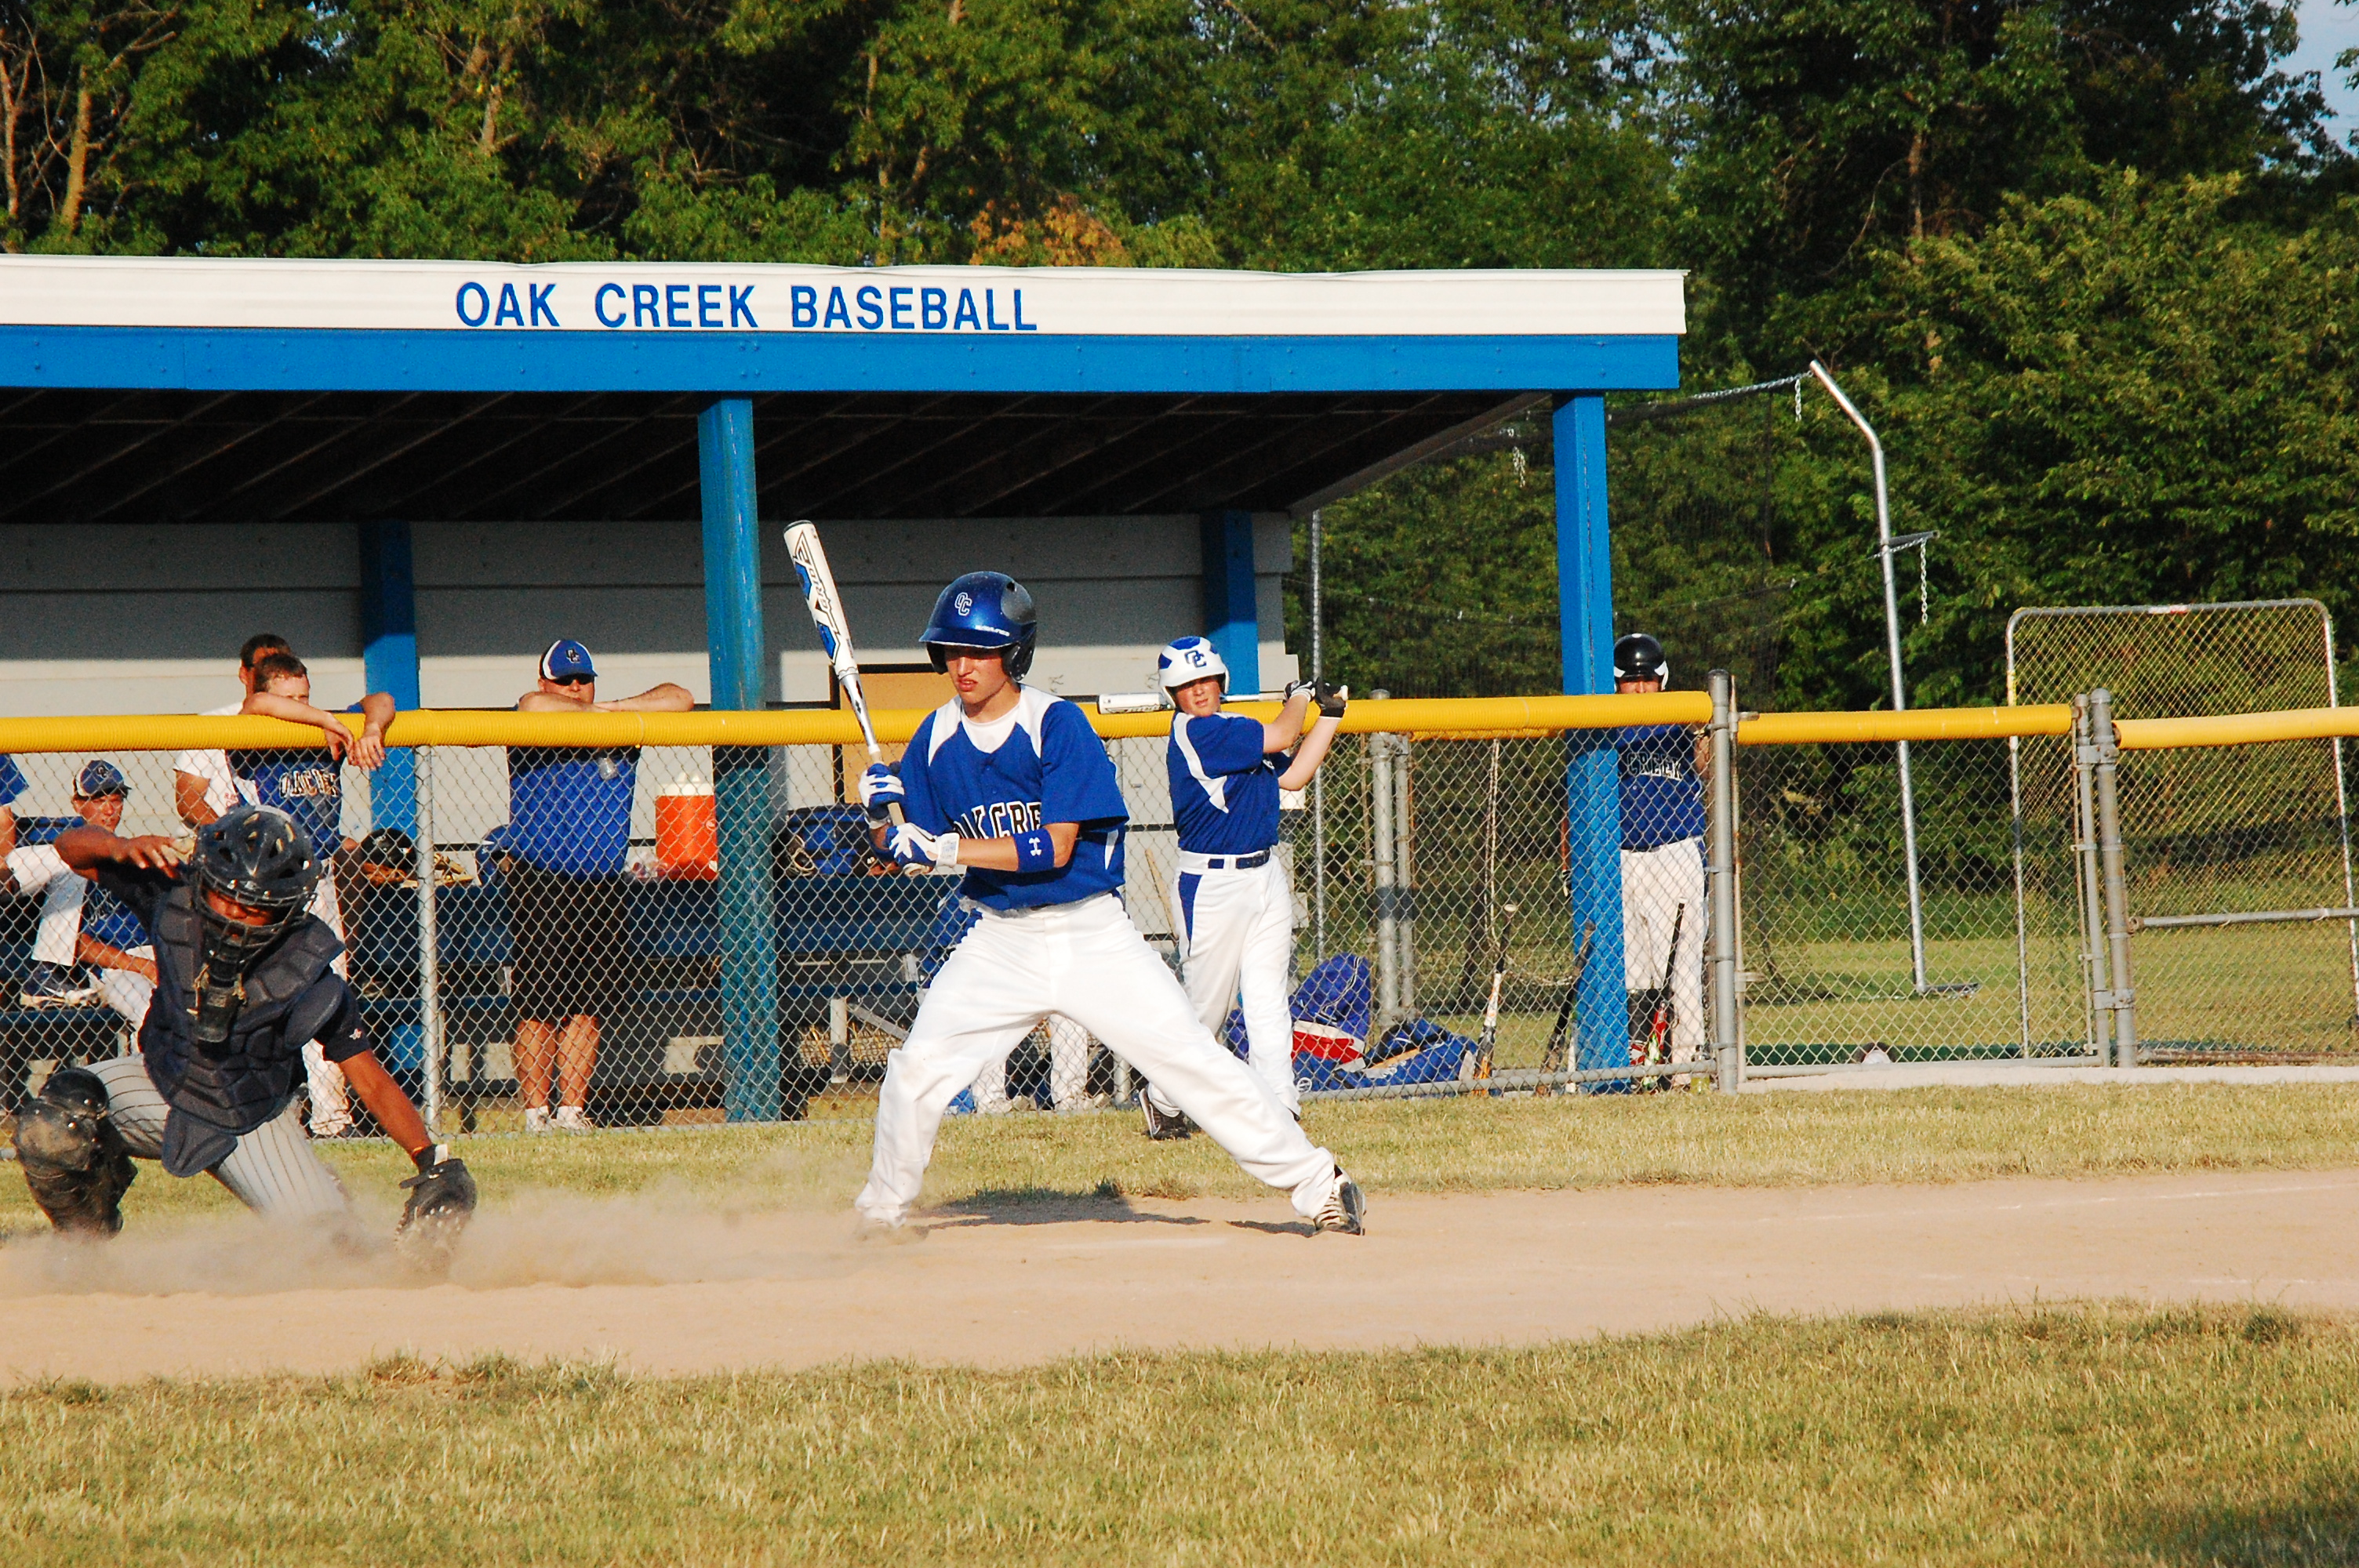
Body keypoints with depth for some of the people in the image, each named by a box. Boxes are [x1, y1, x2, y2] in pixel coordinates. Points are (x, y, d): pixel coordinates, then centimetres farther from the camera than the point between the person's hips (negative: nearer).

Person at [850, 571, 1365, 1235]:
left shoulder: (1057, 724, -14)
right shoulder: (937, 738, 1)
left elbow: (1054, 848, -20)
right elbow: (902, 852, 5)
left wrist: (946, 848, -26)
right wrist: (882, 815, -18)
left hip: (1092, 936, -4)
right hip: (999, 943, 4)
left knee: (1193, 1061, -8)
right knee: (917, 1068, -6)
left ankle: (1316, 1183, 0)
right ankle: (881, 1211, 17)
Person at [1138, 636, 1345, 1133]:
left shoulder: (1234, 732, 14)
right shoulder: (1193, 732, -14)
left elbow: (1291, 776, 13)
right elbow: (1279, 737, -16)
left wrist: (1329, 717, 12)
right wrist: (1301, 696, 4)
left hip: (1266, 877, 7)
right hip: (1211, 883, -7)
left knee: (1268, 1001, 0)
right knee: (1205, 1005, 2)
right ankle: (1161, 1101, 22)